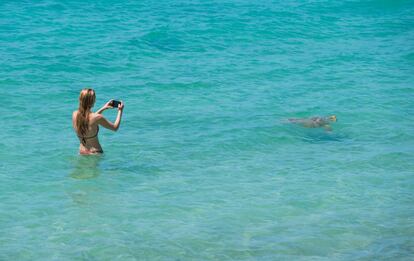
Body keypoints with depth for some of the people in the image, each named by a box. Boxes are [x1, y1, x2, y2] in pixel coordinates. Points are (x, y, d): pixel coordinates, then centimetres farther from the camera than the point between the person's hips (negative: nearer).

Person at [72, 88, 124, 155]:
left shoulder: (75, 114, -1)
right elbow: (115, 127, -3)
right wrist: (120, 111, 10)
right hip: (95, 153, -7)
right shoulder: (97, 118, -18)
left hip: (81, 152, 7)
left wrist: (103, 108, 25)